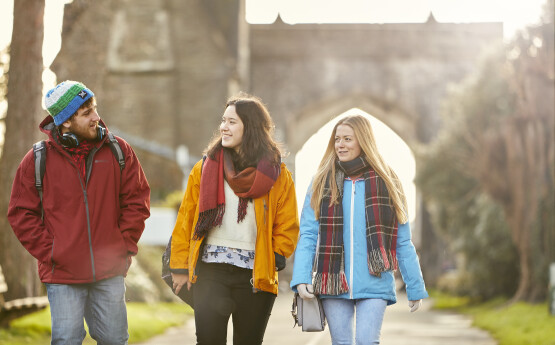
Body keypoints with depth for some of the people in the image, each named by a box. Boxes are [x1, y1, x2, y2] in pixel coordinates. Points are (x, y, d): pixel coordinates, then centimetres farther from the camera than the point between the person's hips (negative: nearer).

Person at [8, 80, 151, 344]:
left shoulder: (118, 151, 2)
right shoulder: (38, 160, -3)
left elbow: (136, 200, 7)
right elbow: (21, 214, 1)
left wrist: (124, 245, 0)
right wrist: (48, 252, -5)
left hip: (109, 273, 2)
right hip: (62, 274, -2)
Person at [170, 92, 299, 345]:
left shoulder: (276, 174, 3)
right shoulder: (205, 167, 7)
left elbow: (287, 227, 7)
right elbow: (186, 220, 9)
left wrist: (274, 260, -6)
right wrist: (180, 266, 5)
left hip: (256, 276, 0)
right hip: (211, 270, 0)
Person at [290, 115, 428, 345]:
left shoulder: (386, 183, 6)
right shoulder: (322, 183, 7)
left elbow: (403, 242, 7)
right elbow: (308, 235, 1)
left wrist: (416, 288, 5)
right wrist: (301, 278, -12)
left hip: (374, 285, -1)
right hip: (333, 283, 1)